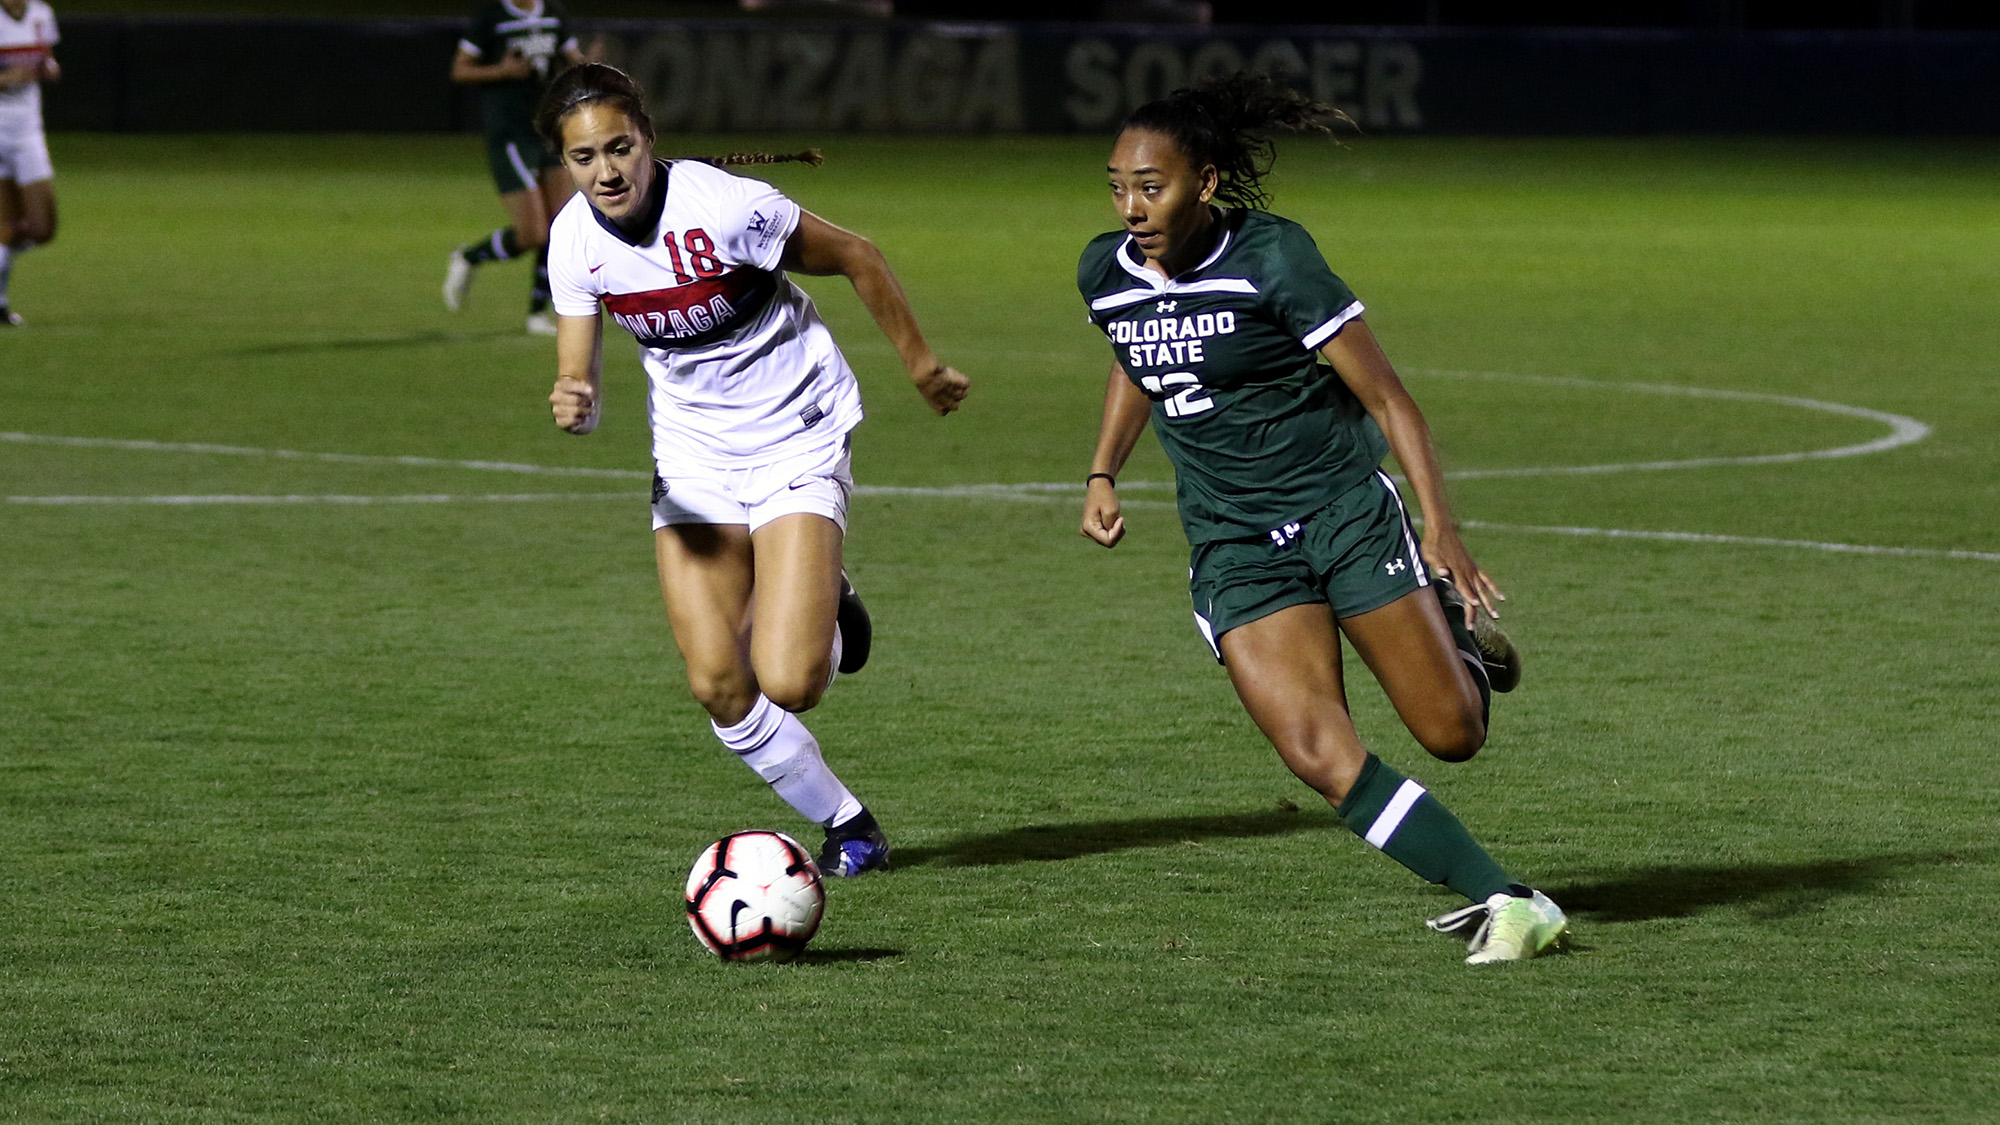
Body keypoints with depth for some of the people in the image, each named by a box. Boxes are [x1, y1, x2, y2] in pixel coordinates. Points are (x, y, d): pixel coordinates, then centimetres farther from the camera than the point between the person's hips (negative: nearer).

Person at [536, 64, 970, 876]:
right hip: (693, 459, 5)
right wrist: (572, 406, -30)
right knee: (718, 685, -6)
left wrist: (921, 366, 2)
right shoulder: (574, 241, -9)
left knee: (787, 683, -17)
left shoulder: (725, 207, -24)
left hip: (795, 443, -4)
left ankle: (826, 616, 20)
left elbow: (856, 259, -10)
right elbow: (578, 380, -5)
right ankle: (845, 824, 17)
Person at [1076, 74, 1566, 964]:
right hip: (1233, 547, 3)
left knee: (1452, 734, 0)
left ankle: (1454, 626, 35)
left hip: (1346, 510, -3)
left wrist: (1439, 526, -21)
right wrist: (1103, 474, 12)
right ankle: (1503, 904, -10)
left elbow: (1385, 395, -13)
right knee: (1318, 754, -17)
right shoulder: (1104, 274, -1)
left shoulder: (1271, 258, -17)